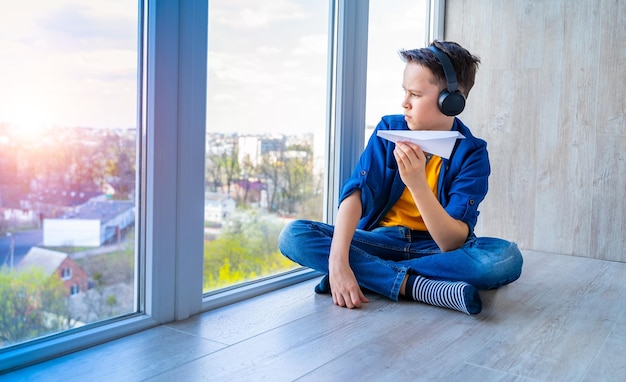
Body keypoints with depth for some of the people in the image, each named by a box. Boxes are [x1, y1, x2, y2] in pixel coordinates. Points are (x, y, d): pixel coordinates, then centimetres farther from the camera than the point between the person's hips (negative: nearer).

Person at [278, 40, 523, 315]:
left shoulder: (472, 153, -12)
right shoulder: (389, 129, -5)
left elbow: (452, 244, -21)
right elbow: (356, 192, -18)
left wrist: (417, 183, -36)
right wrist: (337, 261, -34)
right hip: (379, 239, 2)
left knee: (507, 257, -31)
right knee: (293, 235, -21)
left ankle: (367, 276, -27)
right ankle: (412, 285, -31)